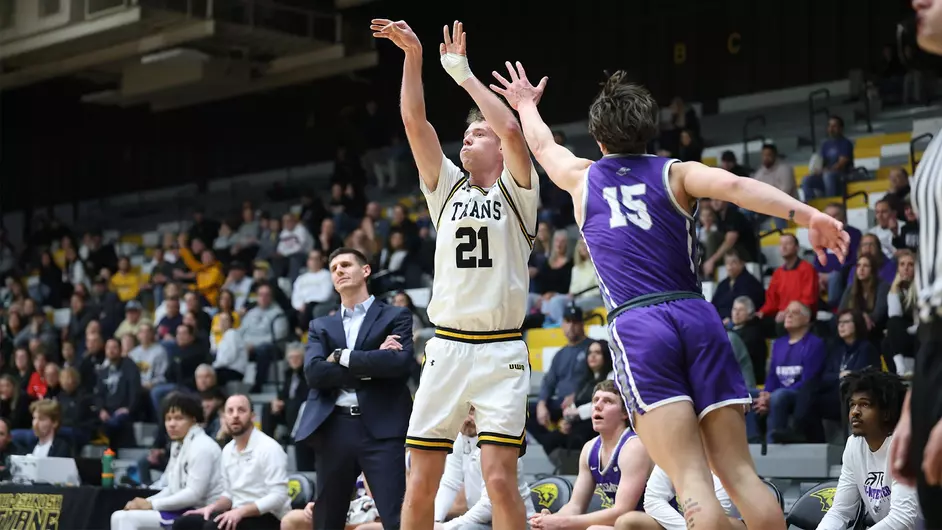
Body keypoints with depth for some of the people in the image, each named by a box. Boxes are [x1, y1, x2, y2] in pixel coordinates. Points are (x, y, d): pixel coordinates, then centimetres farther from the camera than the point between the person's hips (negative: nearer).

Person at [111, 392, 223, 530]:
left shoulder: (202, 447, -14)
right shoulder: (178, 445, 15)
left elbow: (194, 494, -21)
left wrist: (152, 505, -15)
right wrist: (146, 502, 0)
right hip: (182, 511, 10)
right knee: (120, 517, 2)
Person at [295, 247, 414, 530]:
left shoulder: (395, 316, 9)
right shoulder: (321, 326, 18)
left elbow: (401, 362, -10)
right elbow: (313, 372, 0)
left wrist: (343, 357, -5)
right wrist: (371, 364, -8)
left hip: (382, 426, -4)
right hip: (333, 428, 4)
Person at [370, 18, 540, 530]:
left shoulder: (516, 190, 5)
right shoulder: (446, 186, 14)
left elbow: (512, 130, -13)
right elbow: (415, 123, 4)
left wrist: (463, 73, -6)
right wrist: (413, 56, -5)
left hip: (501, 353, -3)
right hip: (446, 348, 4)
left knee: (500, 478, -12)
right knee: (421, 481, 0)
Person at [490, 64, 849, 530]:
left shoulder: (582, 178, 18)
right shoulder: (675, 173, 14)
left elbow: (543, 146, 40)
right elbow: (734, 186, -7)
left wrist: (526, 105, 60)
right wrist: (807, 216, -17)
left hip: (636, 326, -1)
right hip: (697, 317, 2)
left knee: (692, 481, -13)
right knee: (739, 471, 3)